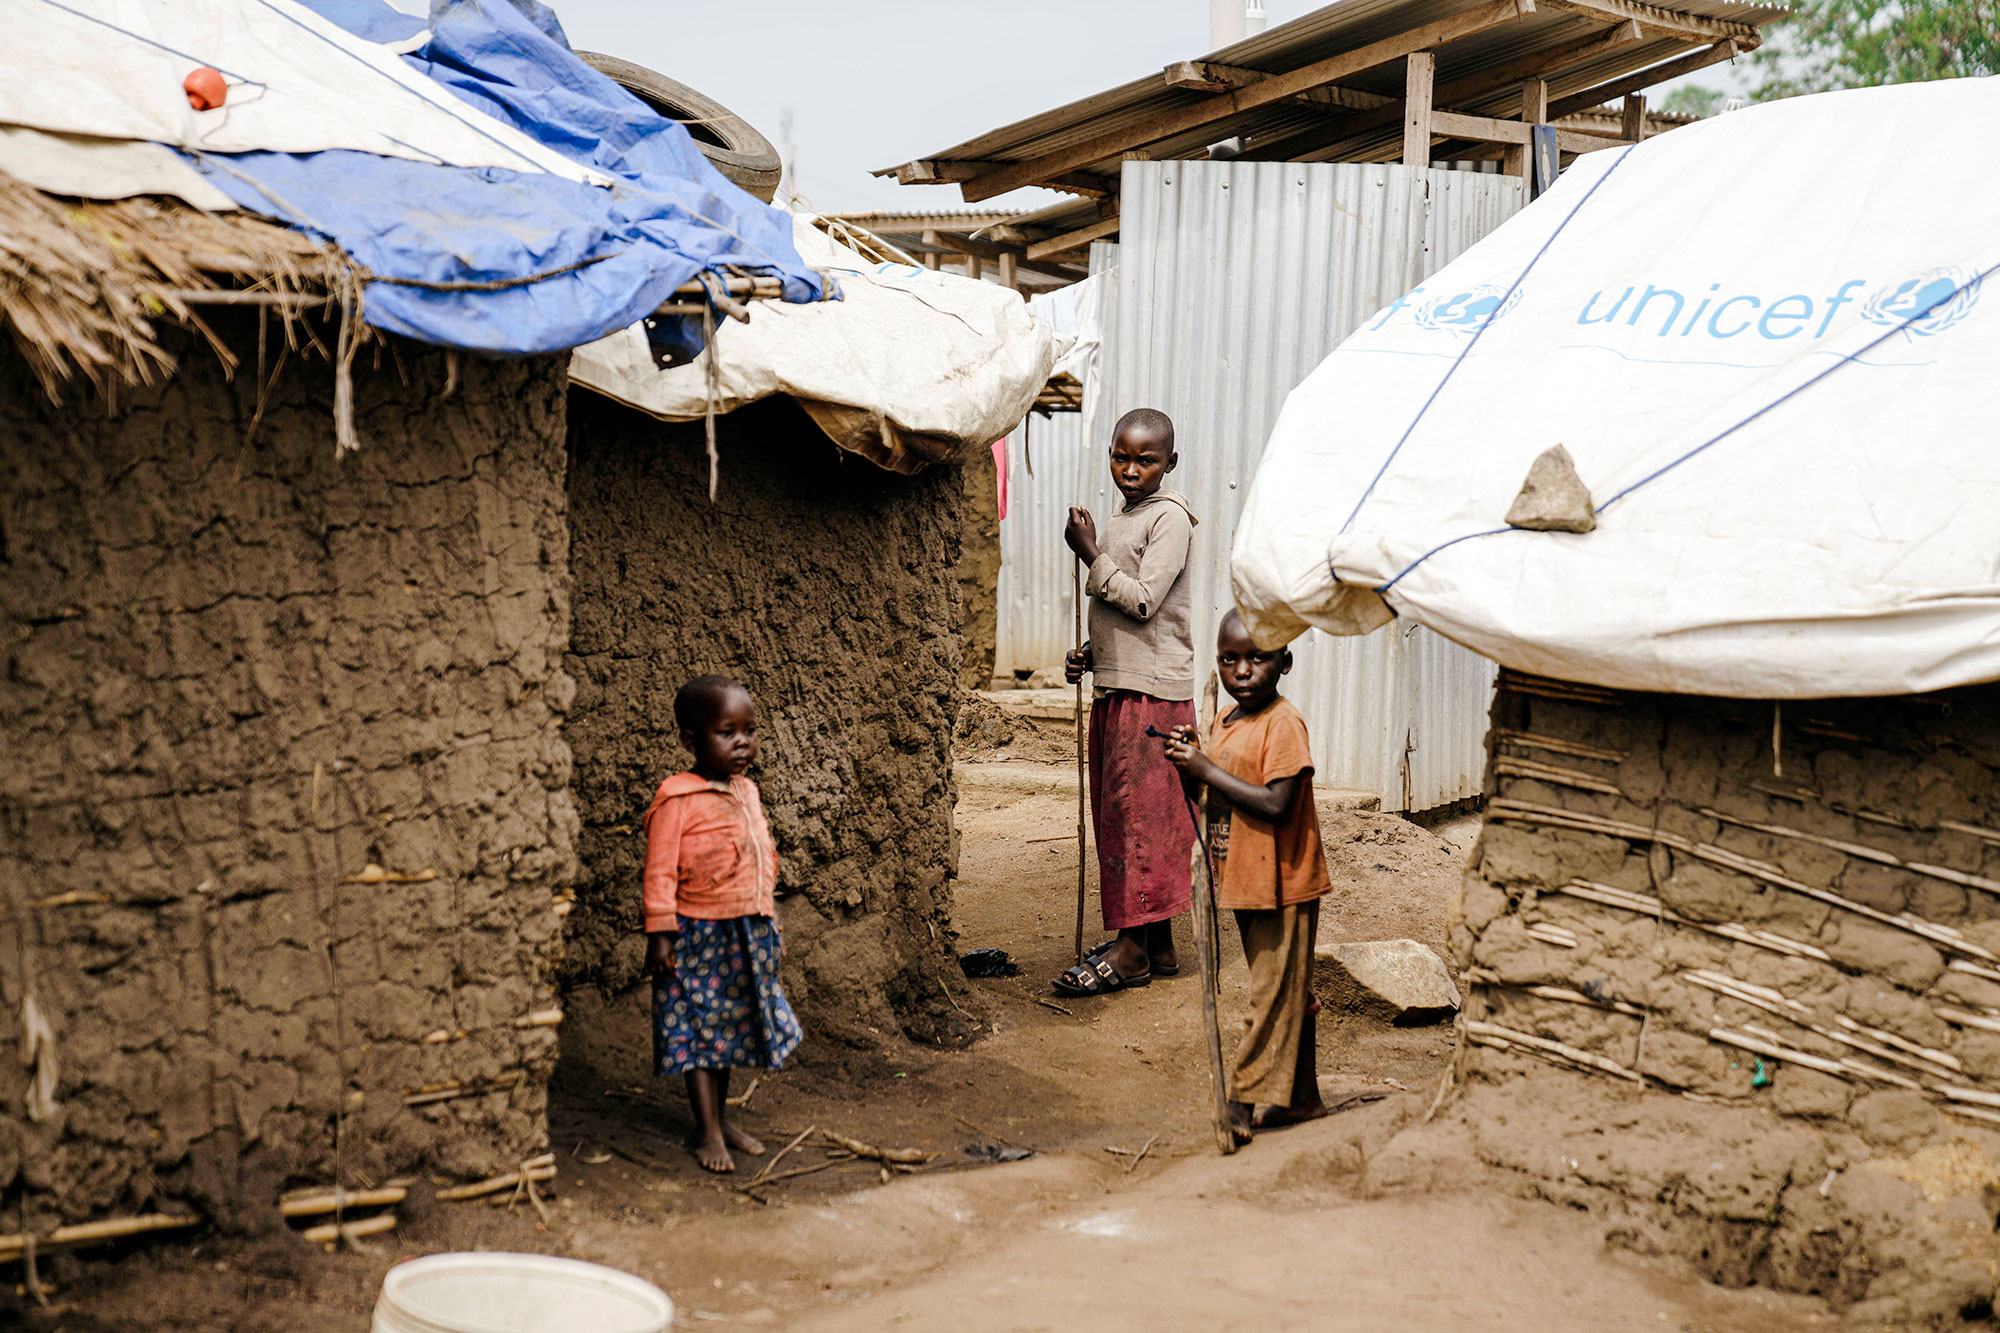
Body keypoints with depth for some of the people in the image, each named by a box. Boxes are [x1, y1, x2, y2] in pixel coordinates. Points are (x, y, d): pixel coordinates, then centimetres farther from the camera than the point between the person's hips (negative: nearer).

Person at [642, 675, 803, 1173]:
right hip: (699, 936, -7)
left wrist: (771, 926, 18)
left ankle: (721, 1118, 28)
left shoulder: (747, 791, 9)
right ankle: (707, 1132, 9)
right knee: (700, 1029, 1)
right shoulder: (677, 799, -15)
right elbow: (660, 871, -15)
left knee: (730, 1026, 16)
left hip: (750, 935, 7)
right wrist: (659, 934, -17)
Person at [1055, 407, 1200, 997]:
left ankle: (1131, 950, -2)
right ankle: (1158, 945, 17)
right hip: (1115, 685, 9)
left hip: (1153, 688, -9)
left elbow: (1142, 600, -18)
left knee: (1139, 814, -6)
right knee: (1119, 812, 10)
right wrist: (1087, 652, 8)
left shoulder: (1170, 519, -9)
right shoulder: (1117, 523, 18)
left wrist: (1092, 556, -10)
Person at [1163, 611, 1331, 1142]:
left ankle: (1251, 1103, 4)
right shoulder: (1223, 724, 9)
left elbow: (1275, 804, -26)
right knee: (1286, 996, 18)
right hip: (1242, 880, 9)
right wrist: (1190, 764, -2)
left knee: (1274, 996, -1)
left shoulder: (1284, 723, -17)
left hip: (1281, 884, -9)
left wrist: (1207, 769, -22)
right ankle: (1298, 1098, 27)